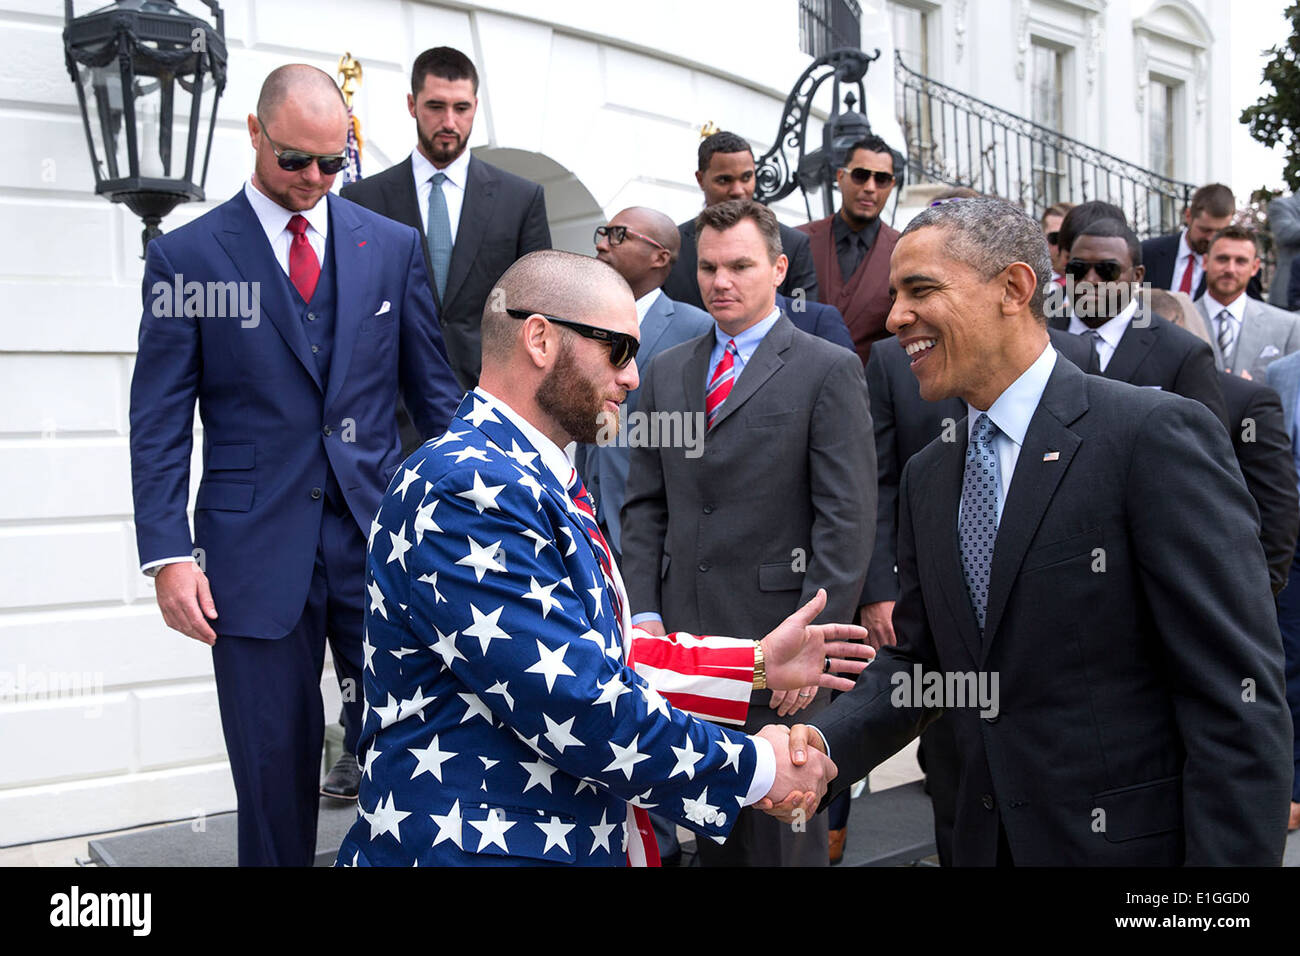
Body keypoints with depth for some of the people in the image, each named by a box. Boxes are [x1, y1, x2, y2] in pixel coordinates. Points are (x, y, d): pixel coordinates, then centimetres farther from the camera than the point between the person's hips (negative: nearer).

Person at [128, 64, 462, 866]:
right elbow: (159, 424, 0)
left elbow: (434, 389, 11)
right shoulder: (186, 256, 1)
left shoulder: (393, 246, 7)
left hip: (381, 534, 2)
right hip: (257, 549, -1)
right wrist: (169, 554, -9)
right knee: (275, 767, 7)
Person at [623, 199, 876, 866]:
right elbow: (644, 505, 13)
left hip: (777, 638, -4)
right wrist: (644, 612, 2)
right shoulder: (666, 372, 14)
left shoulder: (828, 370, -2)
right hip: (681, 636, 5)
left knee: (781, 833, 2)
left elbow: (846, 518, -8)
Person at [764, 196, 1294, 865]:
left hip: (1135, 842, -6)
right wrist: (827, 743, -7)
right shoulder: (926, 479, 8)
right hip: (986, 839, 7)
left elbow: (1237, 694, -18)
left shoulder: (1157, 435, -15)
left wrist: (1230, 856, -22)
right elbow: (917, 660, 11)